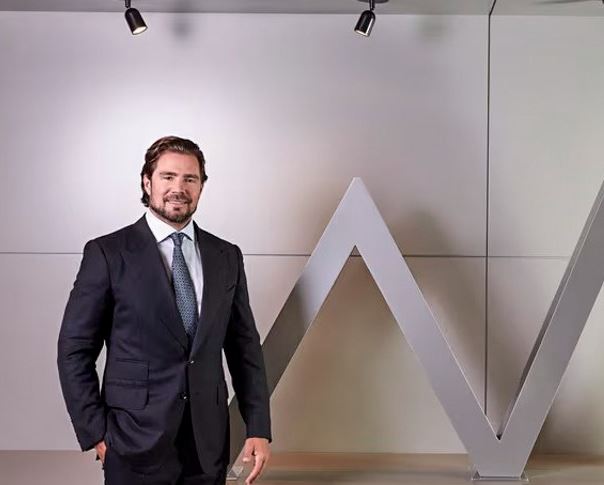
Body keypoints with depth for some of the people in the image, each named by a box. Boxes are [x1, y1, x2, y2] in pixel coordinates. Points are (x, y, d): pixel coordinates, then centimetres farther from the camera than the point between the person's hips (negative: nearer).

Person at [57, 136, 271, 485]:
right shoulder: (107, 253, -4)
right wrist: (95, 433, -7)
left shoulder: (227, 257, 7)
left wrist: (259, 429, 2)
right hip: (137, 443, -3)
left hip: (209, 442, 4)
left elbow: (245, 347, 9)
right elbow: (74, 350, -3)